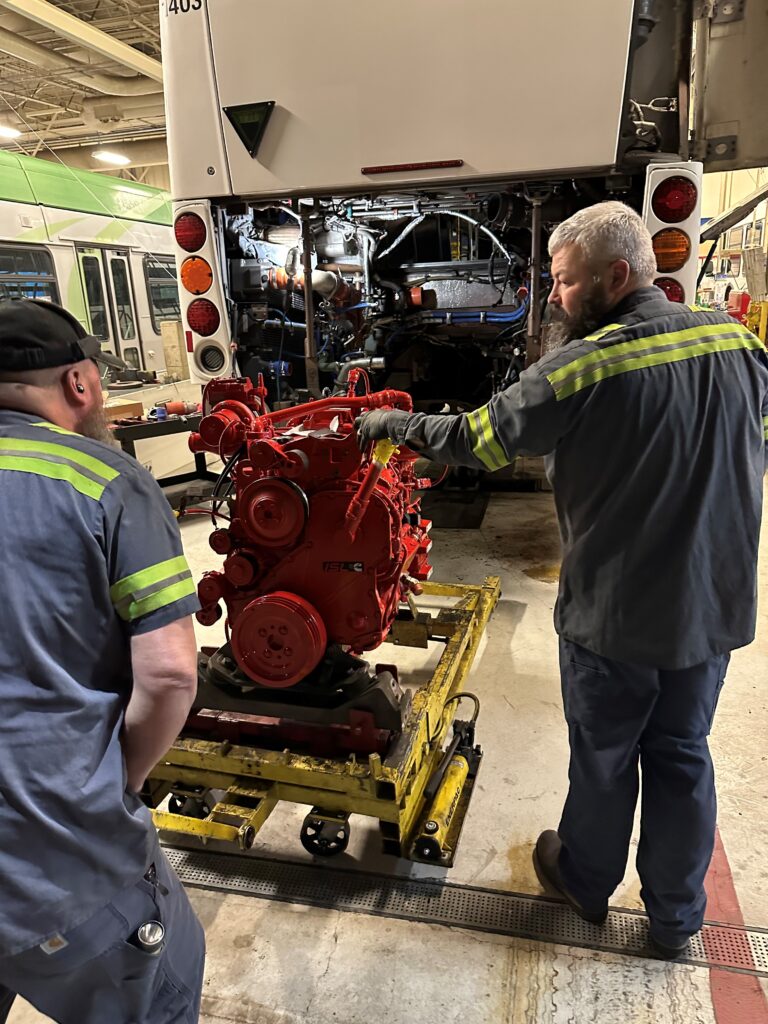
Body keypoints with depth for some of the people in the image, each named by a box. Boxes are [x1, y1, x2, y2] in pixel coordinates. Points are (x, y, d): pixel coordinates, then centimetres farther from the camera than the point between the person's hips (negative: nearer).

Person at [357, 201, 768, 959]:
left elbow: (475, 441, -14)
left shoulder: (581, 367, -21)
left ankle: (585, 881, 44)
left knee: (603, 758, 17)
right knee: (683, 757, 21)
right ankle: (676, 917, 40)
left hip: (614, 615, -5)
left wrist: (393, 424, 1)